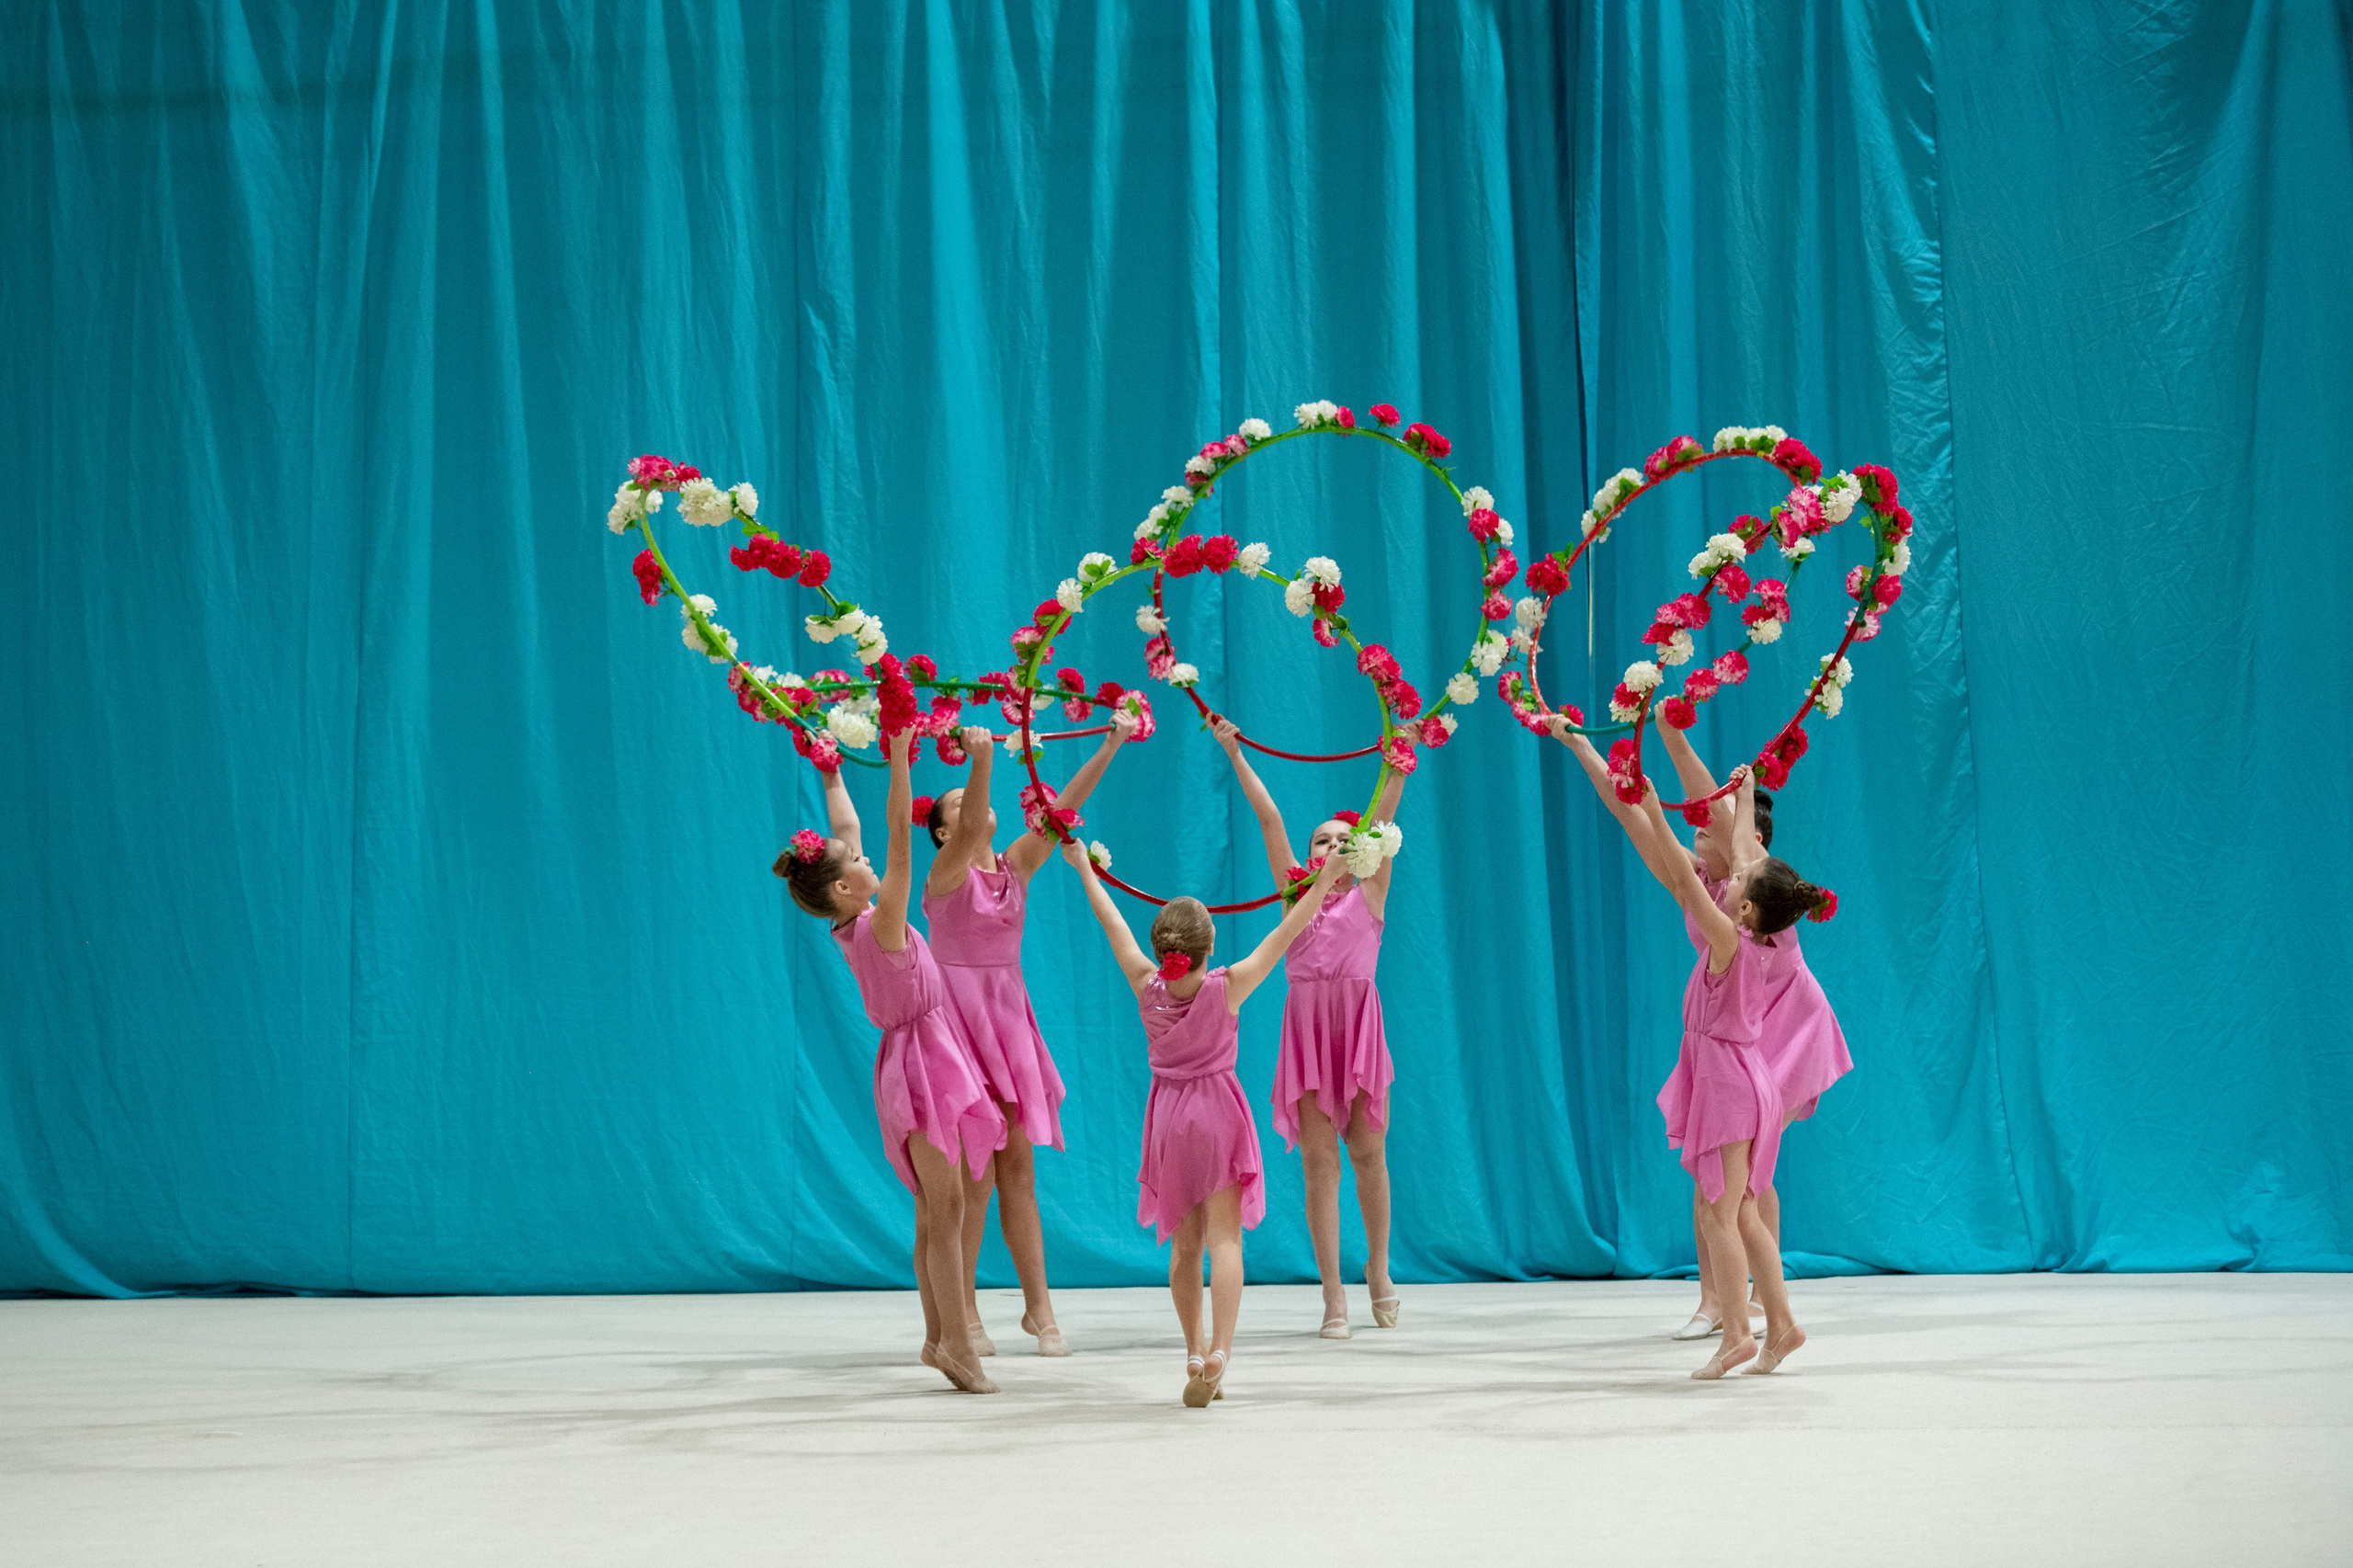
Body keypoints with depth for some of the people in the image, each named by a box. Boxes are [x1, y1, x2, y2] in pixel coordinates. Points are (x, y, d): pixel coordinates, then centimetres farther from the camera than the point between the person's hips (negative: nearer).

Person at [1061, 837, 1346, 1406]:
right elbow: (1286, 933, -14)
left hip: (1169, 1118, 3)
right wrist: (1325, 879, -9)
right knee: (1223, 1238, -7)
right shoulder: (1228, 988, -16)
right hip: (1218, 1117, -3)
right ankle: (1218, 1353, -22)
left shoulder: (1146, 986, -10)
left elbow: (1112, 923, 2)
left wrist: (1084, 868, 14)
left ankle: (1196, 1356, 16)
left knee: (1184, 1245, 12)